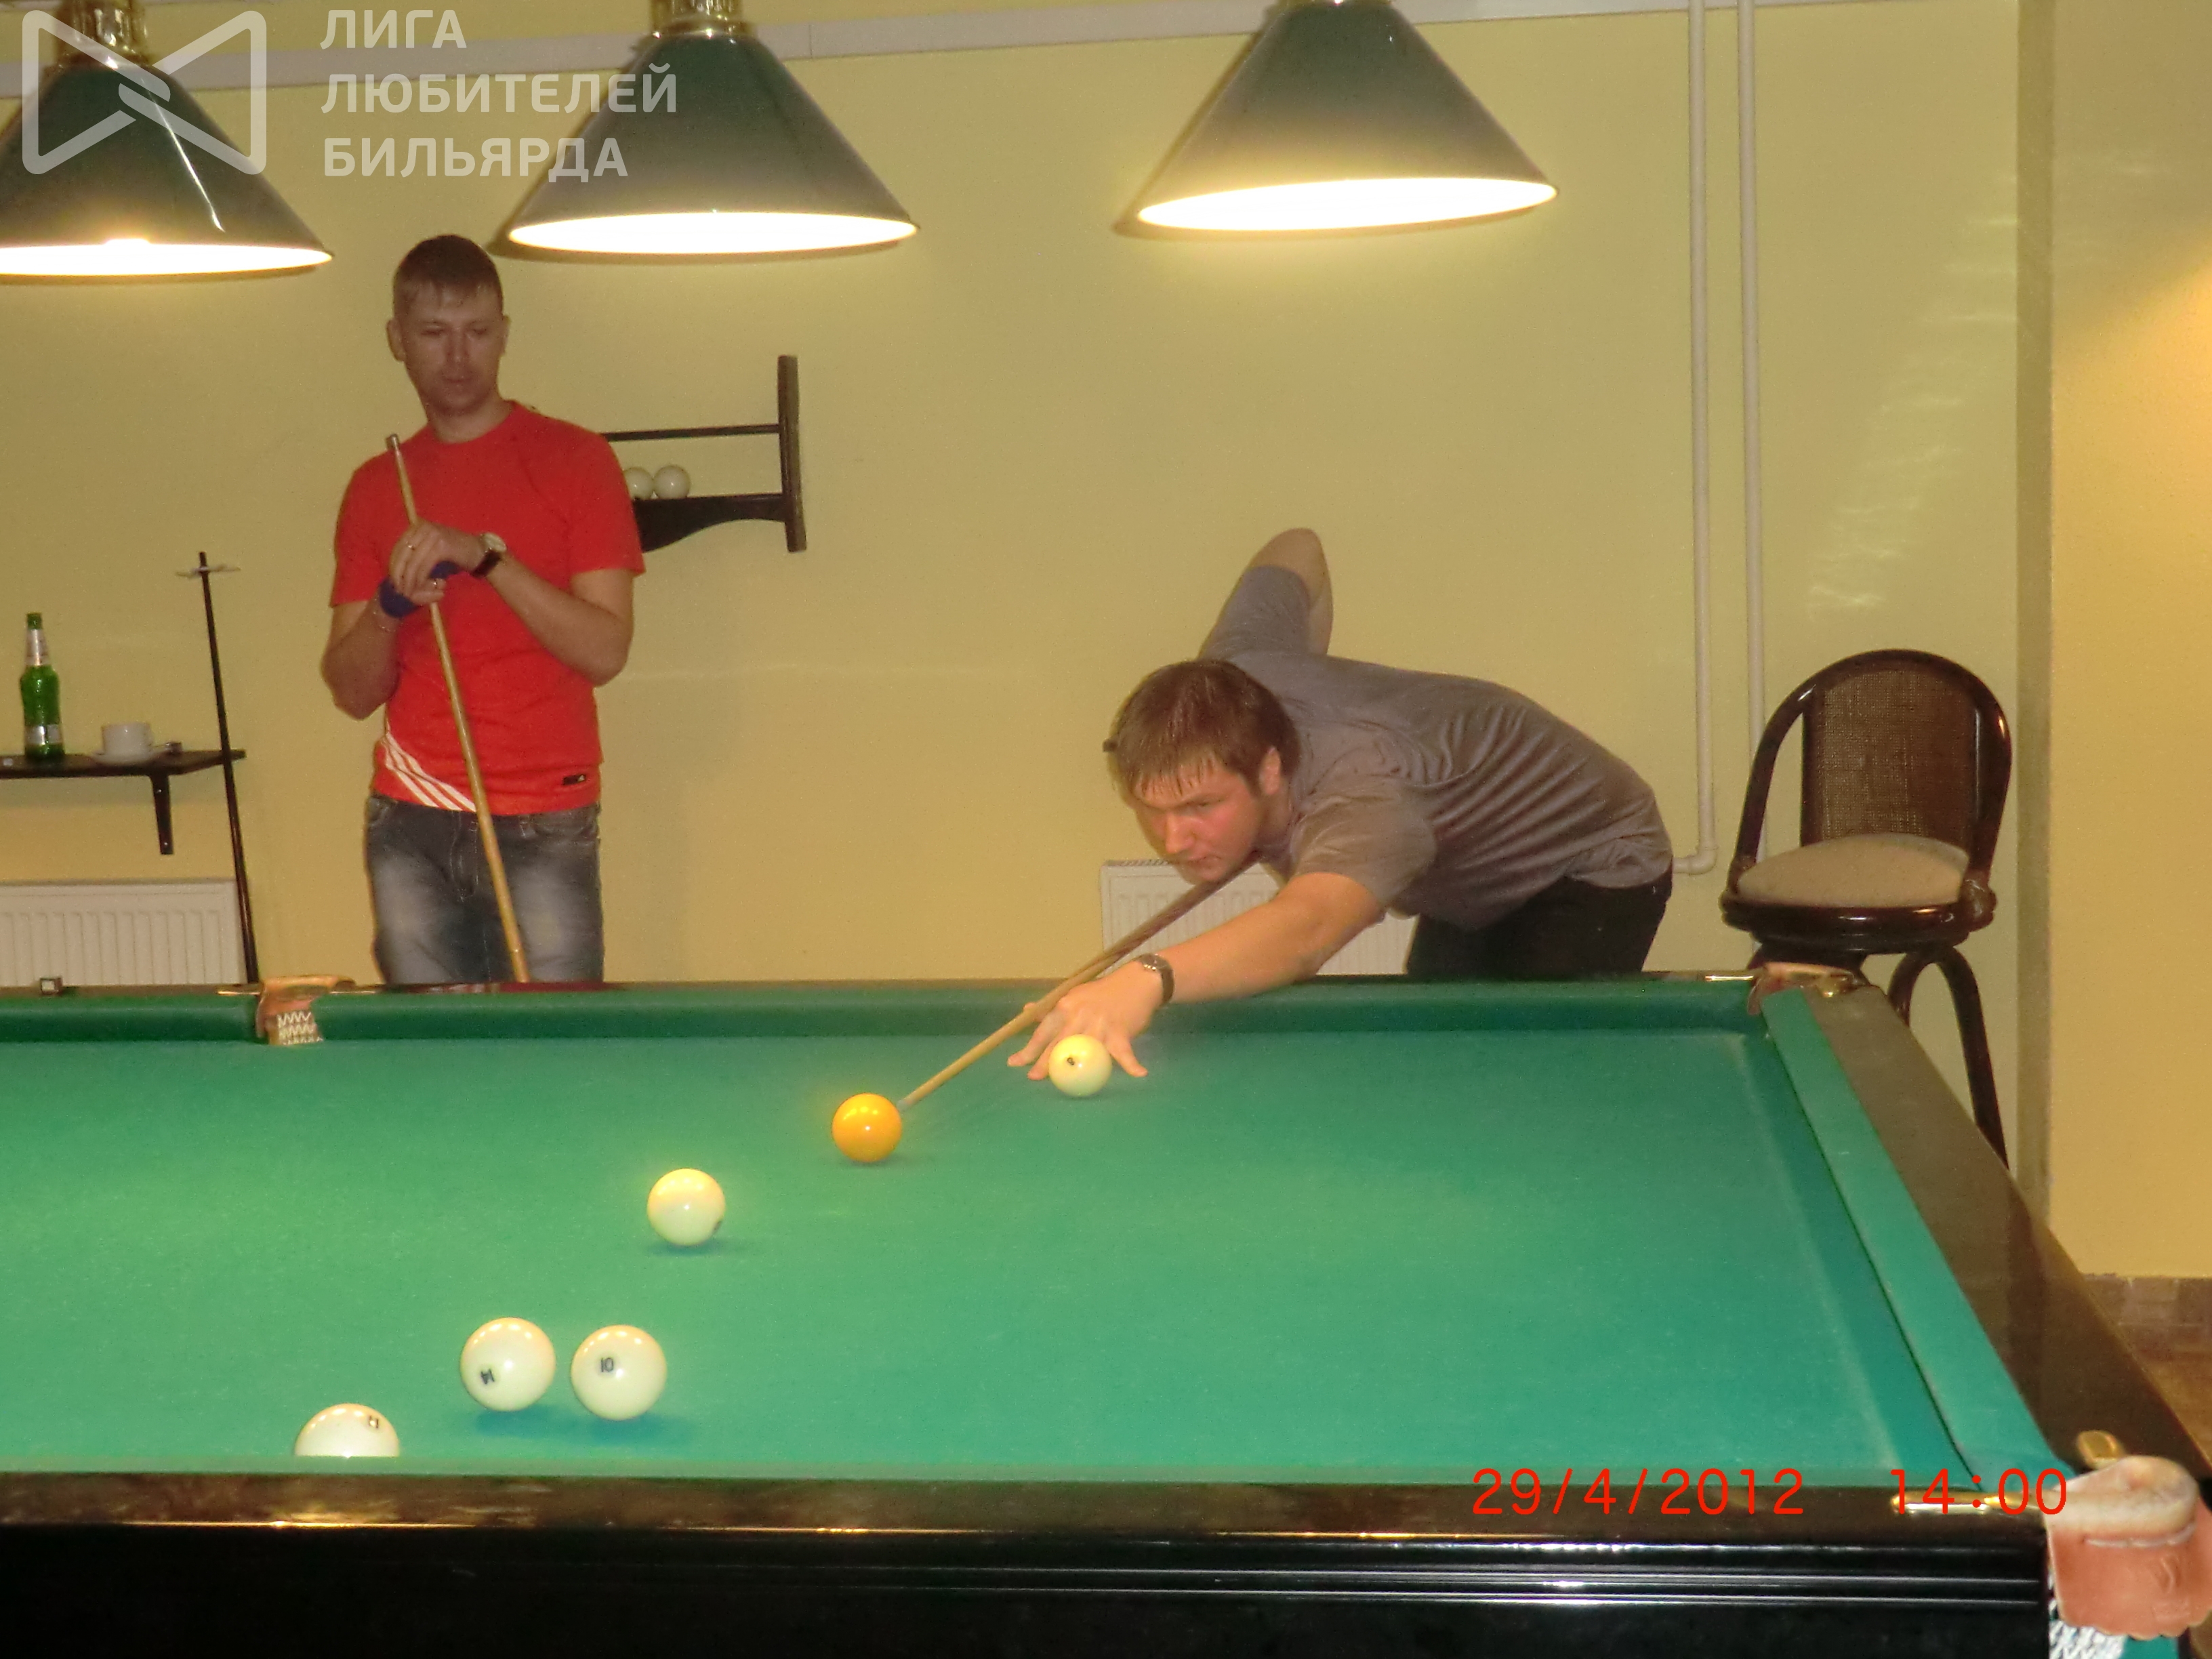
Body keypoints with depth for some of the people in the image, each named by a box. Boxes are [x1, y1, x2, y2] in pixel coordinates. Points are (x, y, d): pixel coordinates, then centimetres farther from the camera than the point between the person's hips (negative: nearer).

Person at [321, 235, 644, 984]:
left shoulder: (575, 459, 1)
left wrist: (486, 556, -17)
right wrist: (388, 607, -10)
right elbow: (353, 691, 10)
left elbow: (605, 650, -8)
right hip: (410, 826, 3)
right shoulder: (375, 487, 12)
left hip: (544, 828, -3)